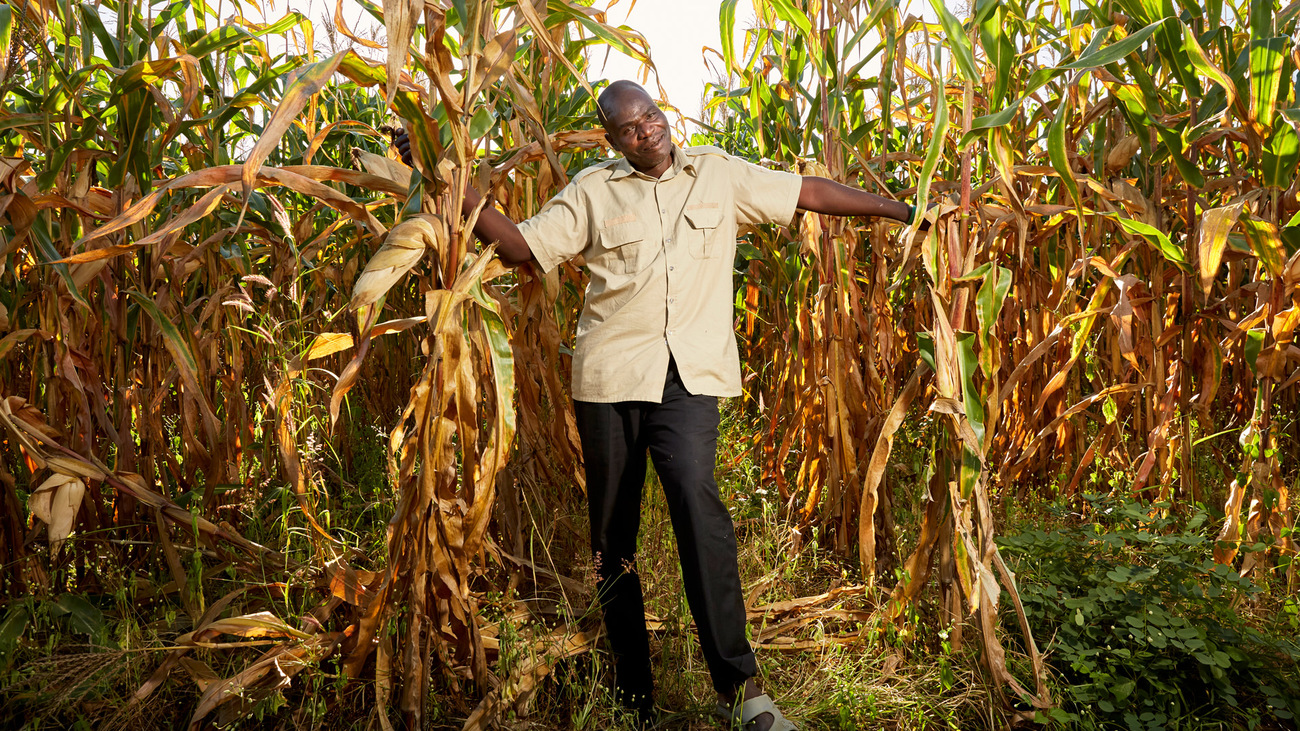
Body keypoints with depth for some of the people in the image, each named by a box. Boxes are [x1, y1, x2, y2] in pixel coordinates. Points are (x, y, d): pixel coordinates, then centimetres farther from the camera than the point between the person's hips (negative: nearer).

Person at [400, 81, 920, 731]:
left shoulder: (718, 174, 10)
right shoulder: (592, 191, 8)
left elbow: (810, 193, 13)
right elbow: (521, 246, 7)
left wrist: (902, 210, 15)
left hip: (689, 375, -1)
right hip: (610, 373, 1)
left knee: (696, 498, -24)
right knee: (612, 529, 5)